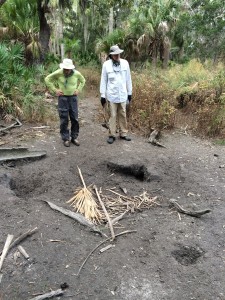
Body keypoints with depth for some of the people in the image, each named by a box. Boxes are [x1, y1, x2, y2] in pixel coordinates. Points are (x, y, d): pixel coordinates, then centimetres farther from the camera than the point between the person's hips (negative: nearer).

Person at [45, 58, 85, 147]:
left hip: (73, 97, 2)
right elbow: (47, 79, 1)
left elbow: (83, 80, 15)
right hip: (63, 97, -2)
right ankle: (65, 139, 13)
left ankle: (74, 137, 20)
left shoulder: (76, 73, -5)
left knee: (74, 118, 6)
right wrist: (55, 90, -4)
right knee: (64, 119, 2)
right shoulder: (58, 73, -10)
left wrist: (78, 90, 4)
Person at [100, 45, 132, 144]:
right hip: (112, 95, -2)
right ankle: (112, 135, 13)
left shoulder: (125, 63, 1)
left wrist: (130, 92, 8)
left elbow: (128, 79, 7)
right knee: (113, 115, 3)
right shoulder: (106, 64, -4)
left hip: (122, 94, 2)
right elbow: (103, 81, -1)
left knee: (123, 115, 10)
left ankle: (123, 134, 21)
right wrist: (102, 95, -3)